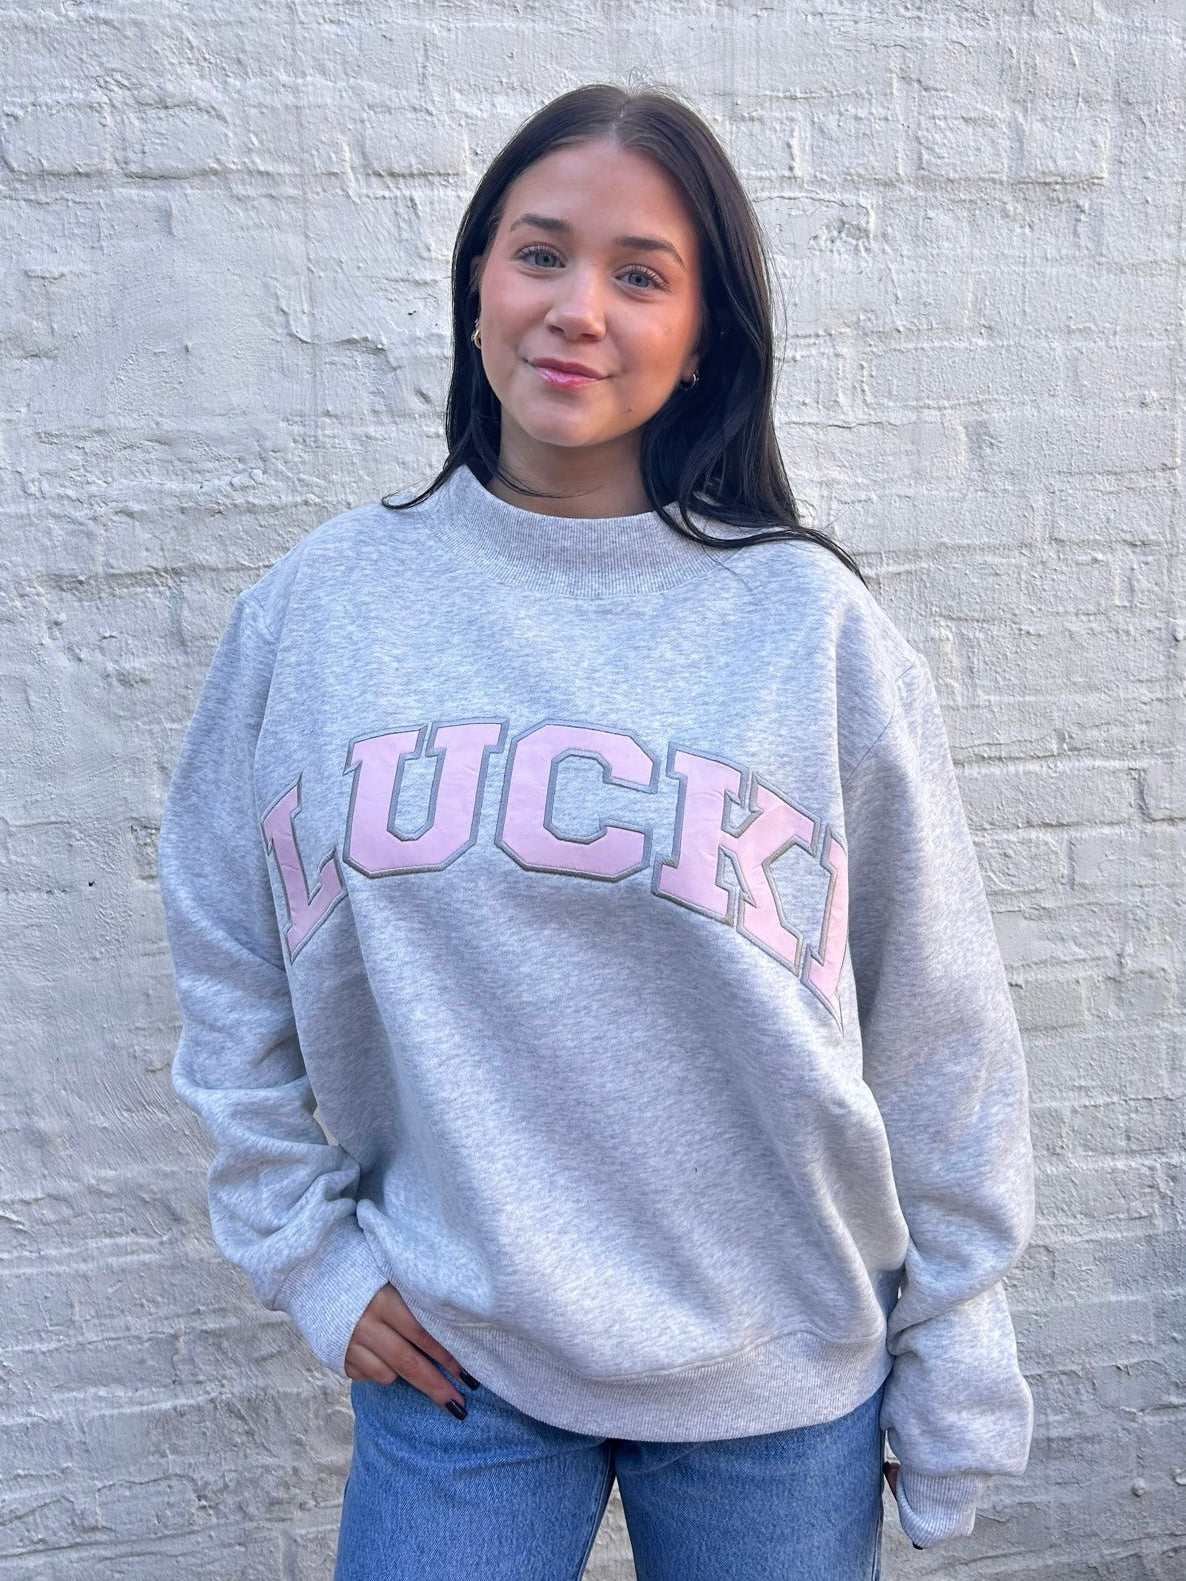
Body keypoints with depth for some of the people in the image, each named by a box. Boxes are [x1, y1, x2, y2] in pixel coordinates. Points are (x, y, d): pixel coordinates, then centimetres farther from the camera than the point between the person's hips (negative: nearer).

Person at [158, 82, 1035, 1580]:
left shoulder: (809, 625, -8)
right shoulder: (316, 608, -3)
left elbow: (937, 1025, -3)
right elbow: (227, 970, 6)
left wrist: (955, 1372, 2)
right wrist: (305, 1245, 1)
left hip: (776, 1370, 0)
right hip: (446, 1358, 1)